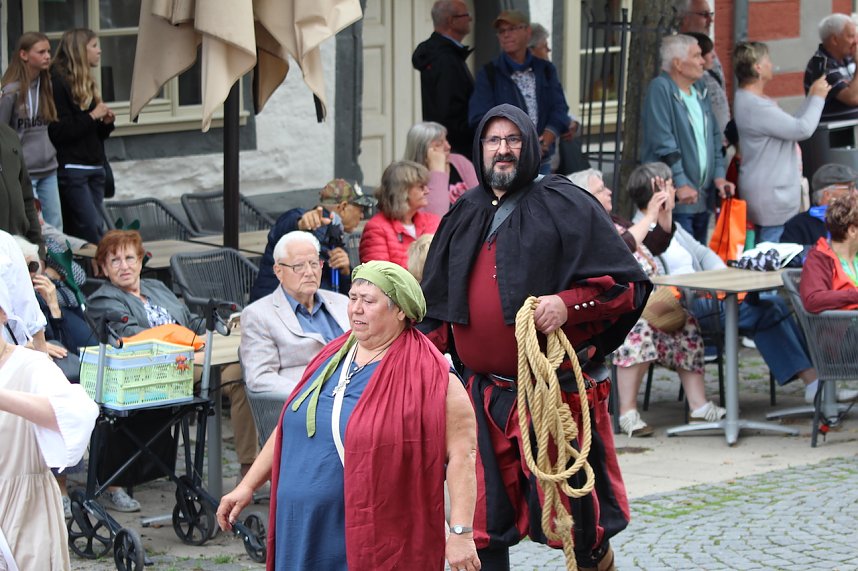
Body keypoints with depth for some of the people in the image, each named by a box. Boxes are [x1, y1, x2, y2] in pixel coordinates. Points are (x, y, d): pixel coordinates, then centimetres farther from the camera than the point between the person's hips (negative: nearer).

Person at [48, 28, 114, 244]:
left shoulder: (86, 83, 19)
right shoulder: (58, 82, -9)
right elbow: (59, 131, -17)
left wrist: (106, 122, 4)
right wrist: (92, 117, -14)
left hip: (94, 167, 9)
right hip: (71, 167, -9)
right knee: (93, 228, -15)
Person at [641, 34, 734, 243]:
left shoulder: (699, 91, 15)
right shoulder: (660, 89, -10)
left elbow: (714, 137, 20)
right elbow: (663, 142, -17)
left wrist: (718, 175, 7)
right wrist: (681, 184, -20)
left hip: (702, 198, 8)